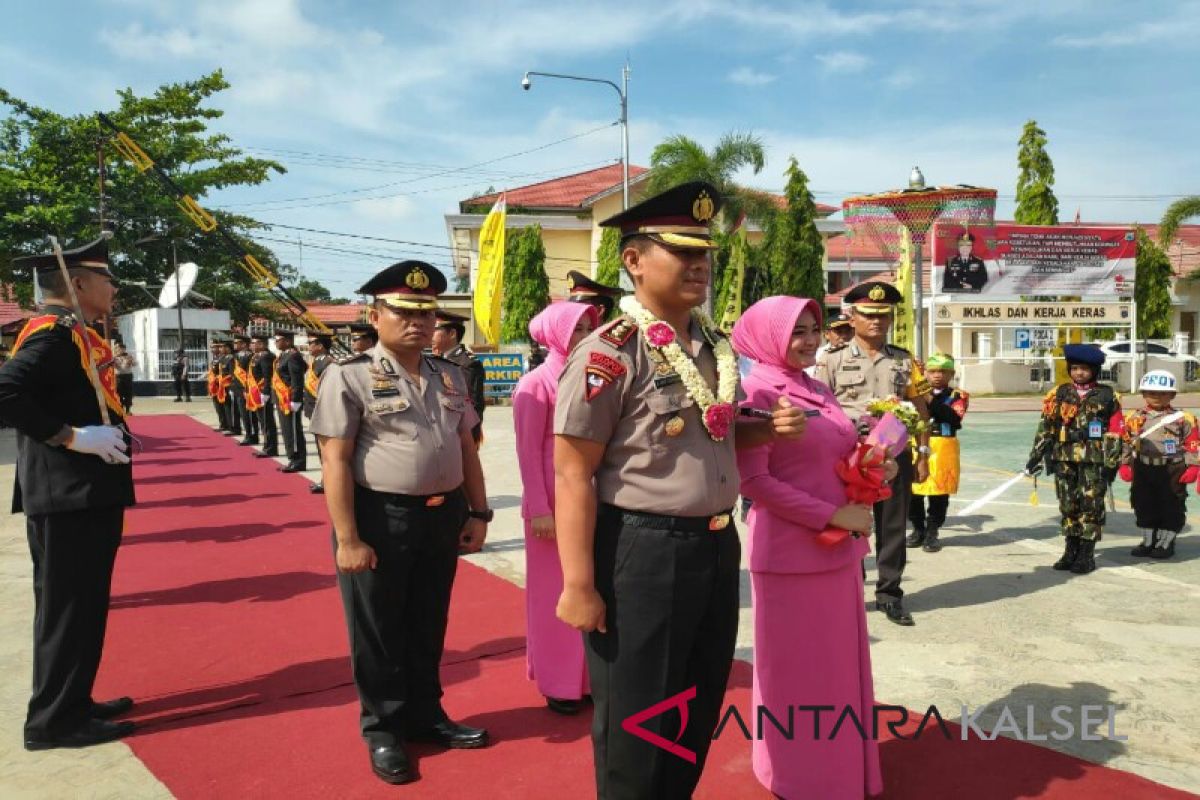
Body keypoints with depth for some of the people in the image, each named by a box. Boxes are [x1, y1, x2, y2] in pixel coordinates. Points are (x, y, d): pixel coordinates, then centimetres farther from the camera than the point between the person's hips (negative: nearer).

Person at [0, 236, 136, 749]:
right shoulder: (55, 333, -15)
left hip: (83, 494, 10)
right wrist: (72, 436, -25)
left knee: (79, 605, 17)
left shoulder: (71, 333, 15)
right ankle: (55, 720, 12)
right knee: (68, 607, 0)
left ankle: (71, 704, 29)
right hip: (69, 495, -10)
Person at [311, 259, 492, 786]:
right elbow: (335, 461, -13)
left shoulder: (449, 376, 8)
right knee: (378, 634, 11)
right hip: (380, 519, -5)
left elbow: (466, 447, 13)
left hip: (443, 517, 5)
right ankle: (383, 730, 30)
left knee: (429, 627, 19)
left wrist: (477, 513, 8)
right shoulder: (349, 376, -9)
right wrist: (348, 539, -16)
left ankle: (425, 714, 38)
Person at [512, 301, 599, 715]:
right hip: (554, 503, -5)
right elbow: (528, 451, -12)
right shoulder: (537, 383, -10)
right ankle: (557, 683, 20)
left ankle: (585, 676, 26)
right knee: (555, 593, 6)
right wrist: (539, 509, -15)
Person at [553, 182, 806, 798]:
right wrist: (578, 585, -19)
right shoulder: (609, 353, -17)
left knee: (700, 708, 22)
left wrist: (771, 427, 0)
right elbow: (573, 474, -17)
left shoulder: (714, 345, 8)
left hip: (717, 544, 8)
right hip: (642, 552, -8)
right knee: (634, 724, 9)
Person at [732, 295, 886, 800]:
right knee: (796, 667, 7)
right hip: (790, 552, -7)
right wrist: (831, 516, -18)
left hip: (839, 549, 8)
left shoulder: (819, 390, 11)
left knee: (839, 661, 17)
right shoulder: (756, 390, -12)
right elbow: (752, 479, -18)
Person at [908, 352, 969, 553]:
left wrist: (932, 401, -19)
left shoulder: (958, 396, 4)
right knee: (912, 491, 6)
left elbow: (954, 418, -13)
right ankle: (918, 529, 22)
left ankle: (932, 533, 17)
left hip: (942, 450, -2)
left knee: (939, 493, 4)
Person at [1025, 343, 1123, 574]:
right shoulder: (1059, 395, 7)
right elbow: (1045, 428, 7)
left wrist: (1112, 463, -4)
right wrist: (1036, 456, 4)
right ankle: (1071, 551, 21)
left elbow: (1115, 433, 0)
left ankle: (1086, 555, 10)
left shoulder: (1107, 397, 1)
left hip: (1094, 461, -3)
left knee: (1091, 506, 0)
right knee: (1068, 505, 9)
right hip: (1064, 459, 3)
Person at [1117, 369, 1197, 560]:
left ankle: (1166, 544, 19)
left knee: (1171, 508, 5)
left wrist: (1192, 467, -9)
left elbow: (1193, 444, -2)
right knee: (1143, 506, 10)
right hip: (1143, 470, 3)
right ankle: (1148, 542, 24)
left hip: (1172, 471, -3)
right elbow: (1125, 443, 7)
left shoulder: (1183, 419, -2)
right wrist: (1124, 464, 1)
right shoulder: (1133, 418, 5)